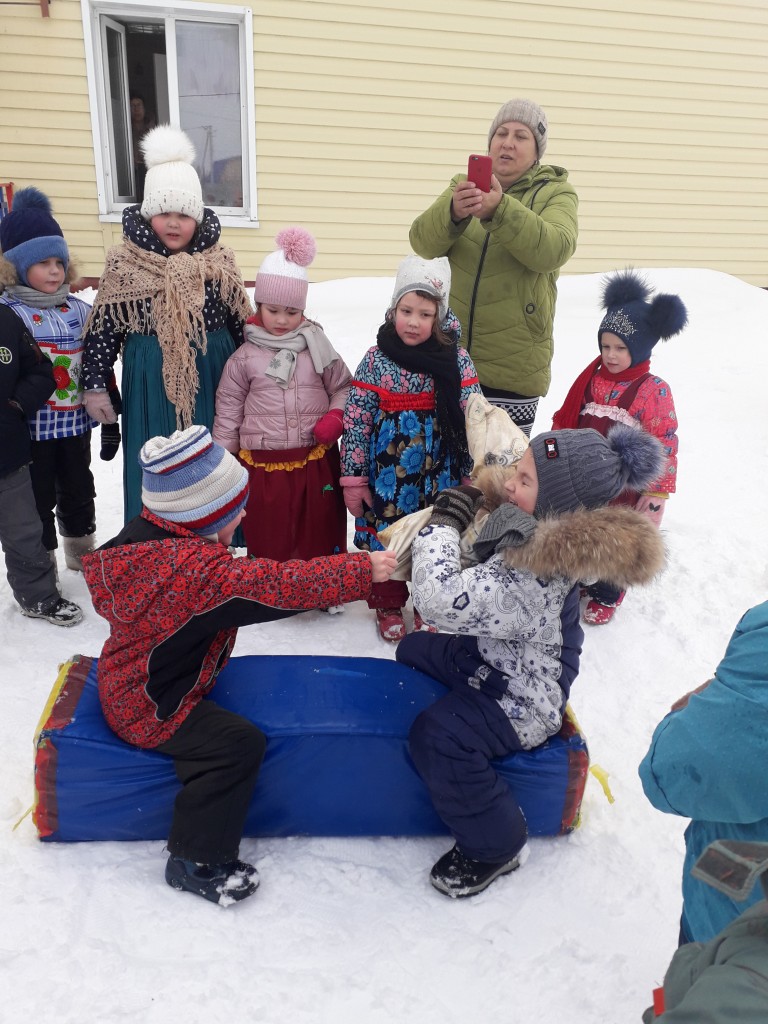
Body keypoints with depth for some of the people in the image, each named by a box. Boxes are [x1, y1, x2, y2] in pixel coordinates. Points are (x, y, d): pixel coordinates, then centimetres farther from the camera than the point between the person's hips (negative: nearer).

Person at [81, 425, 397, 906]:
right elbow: (278, 586, -37)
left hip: (130, 684, 10)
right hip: (147, 707, -10)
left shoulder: (151, 538, -3)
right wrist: (363, 570, -32)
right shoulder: (193, 568, -35)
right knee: (237, 742, -17)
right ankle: (196, 862, -1)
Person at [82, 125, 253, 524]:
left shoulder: (219, 259, -1)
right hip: (152, 381, -1)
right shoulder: (123, 263, -4)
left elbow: (241, 322, 6)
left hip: (212, 376, 1)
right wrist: (95, 385, -2)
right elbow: (102, 328, -1)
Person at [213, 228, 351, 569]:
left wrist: (335, 416, -9)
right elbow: (228, 410, 6)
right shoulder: (244, 358, 1)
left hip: (316, 463, 1)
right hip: (263, 467, 0)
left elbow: (343, 387, 11)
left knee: (320, 538, 12)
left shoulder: (317, 348, 2)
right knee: (267, 543, 9)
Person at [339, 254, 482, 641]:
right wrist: (353, 478, -3)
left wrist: (473, 475, -1)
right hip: (387, 475, 0)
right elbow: (355, 421, -3)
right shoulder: (376, 359, -6)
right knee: (384, 538, 10)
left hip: (439, 476, 1)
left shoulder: (456, 360, -4)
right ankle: (388, 605, 32)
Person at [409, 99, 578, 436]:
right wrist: (452, 211, -28)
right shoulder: (464, 186, 11)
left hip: (514, 366, -3)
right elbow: (424, 243, -7)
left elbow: (553, 249, -19)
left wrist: (499, 209, -34)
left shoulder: (555, 193, 3)